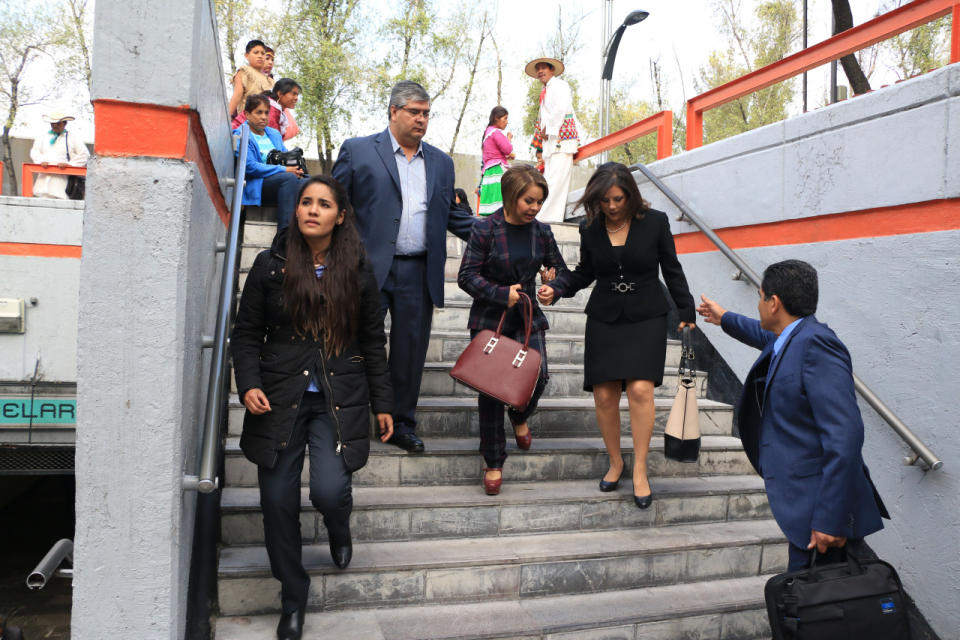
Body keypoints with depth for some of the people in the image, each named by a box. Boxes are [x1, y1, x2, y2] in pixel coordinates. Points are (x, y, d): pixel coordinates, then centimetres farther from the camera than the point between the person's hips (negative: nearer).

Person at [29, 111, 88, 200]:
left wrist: (69, 164, -10)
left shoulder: (72, 139, 8)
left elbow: (85, 155, -1)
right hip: (43, 177, 4)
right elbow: (34, 152, 17)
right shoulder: (42, 137, 22)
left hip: (61, 178, -4)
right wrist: (41, 161, -5)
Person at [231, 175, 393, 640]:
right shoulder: (271, 265, 2)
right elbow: (246, 333, 6)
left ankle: (339, 528, 26)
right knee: (278, 499, 4)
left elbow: (373, 342, 9)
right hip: (279, 398, 1)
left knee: (328, 489, -15)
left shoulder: (358, 270, 4)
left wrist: (382, 403, 9)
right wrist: (248, 384, -9)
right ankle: (293, 595, 28)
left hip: (338, 400, -1)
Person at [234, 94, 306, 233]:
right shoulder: (241, 136, 3)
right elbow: (250, 167, -10)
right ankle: (284, 233, -42)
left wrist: (295, 169, -3)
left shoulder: (274, 133, 26)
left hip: (280, 182, 6)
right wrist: (283, 170, -14)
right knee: (289, 178, -35)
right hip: (255, 186, -6)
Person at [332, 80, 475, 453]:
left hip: (418, 275, 4)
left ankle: (402, 425, 24)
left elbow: (451, 215, 19)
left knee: (410, 351, 9)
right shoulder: (357, 151, 3)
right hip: (369, 268, -3)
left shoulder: (441, 162, 15)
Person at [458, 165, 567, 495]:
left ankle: (519, 416, 28)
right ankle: (493, 462, 18)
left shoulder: (541, 231, 4)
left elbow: (562, 271, 14)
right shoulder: (485, 229, -9)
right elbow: (467, 276, -9)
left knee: (538, 375, -12)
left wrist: (553, 277, -10)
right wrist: (501, 293, -21)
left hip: (527, 317, 3)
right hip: (489, 318, -3)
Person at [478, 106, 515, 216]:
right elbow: (508, 149, -13)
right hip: (498, 169, -10)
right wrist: (509, 138, 6)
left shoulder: (488, 131, 23)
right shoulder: (496, 132, -8)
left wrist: (508, 155, 11)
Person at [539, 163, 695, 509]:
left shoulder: (655, 221, -3)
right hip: (604, 318, 2)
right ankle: (615, 461, 21)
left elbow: (672, 270, 5)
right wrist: (556, 288, -4)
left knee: (640, 389, -16)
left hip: (646, 317, -2)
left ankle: (640, 469, -2)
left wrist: (686, 312, 3)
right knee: (604, 395, -2)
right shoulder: (590, 227, 2)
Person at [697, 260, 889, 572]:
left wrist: (830, 519, -26)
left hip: (822, 506, -10)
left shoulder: (816, 343, -19)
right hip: (803, 500, 10)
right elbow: (768, 336, 40)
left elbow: (844, 436, -26)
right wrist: (725, 318, 55)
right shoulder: (792, 338, 11)